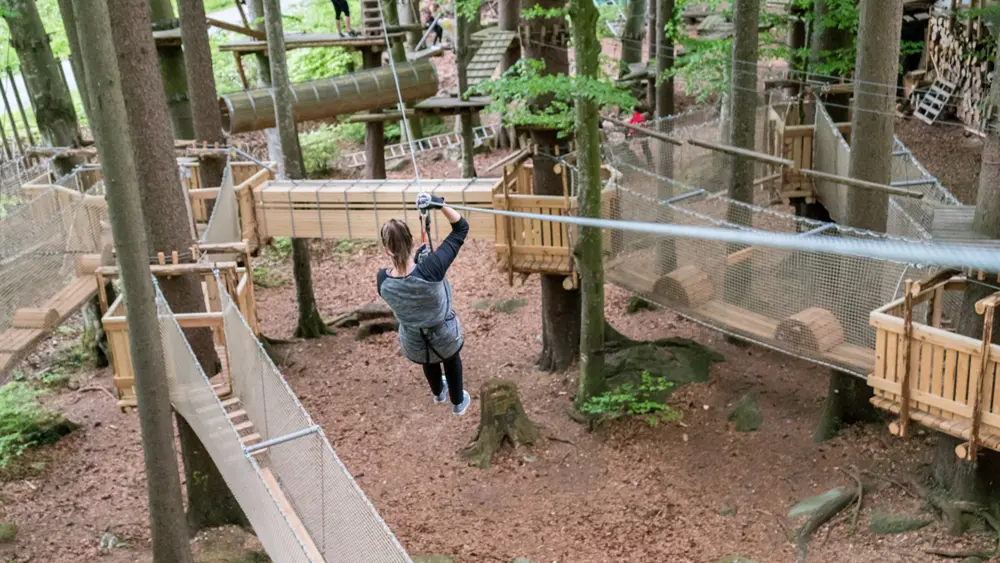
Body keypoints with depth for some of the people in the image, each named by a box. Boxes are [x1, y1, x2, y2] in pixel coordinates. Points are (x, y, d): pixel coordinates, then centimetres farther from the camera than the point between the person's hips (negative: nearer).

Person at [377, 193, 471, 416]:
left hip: (414, 345, 2)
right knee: (451, 361, 36)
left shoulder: (382, 280, -29)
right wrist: (440, 205, -36)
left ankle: (439, 394, 70)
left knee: (429, 361, 40)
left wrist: (415, 259, -7)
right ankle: (458, 403, 60)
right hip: (445, 337, -2)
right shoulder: (431, 268, -38)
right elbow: (461, 228, -29)